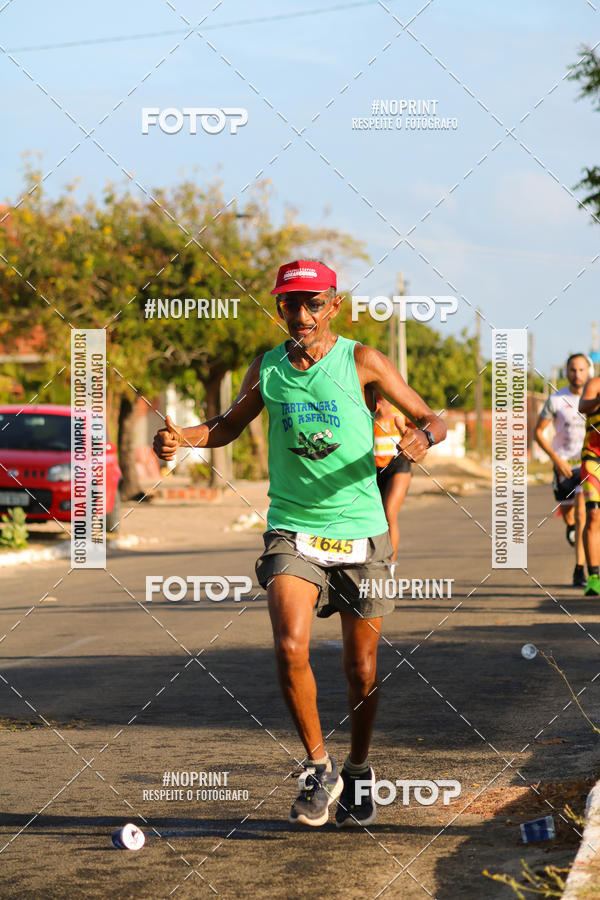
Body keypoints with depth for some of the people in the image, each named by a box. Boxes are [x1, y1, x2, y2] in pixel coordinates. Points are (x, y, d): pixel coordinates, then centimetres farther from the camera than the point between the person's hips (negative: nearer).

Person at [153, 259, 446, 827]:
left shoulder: (361, 362, -4)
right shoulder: (267, 369, 4)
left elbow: (432, 419, 1)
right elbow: (230, 425, 21)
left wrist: (424, 436, -23)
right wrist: (183, 437, 1)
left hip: (359, 530, -1)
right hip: (292, 529, 1)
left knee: (361, 667, 6)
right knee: (290, 649, -19)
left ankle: (357, 772, 29)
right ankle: (318, 770, -2)